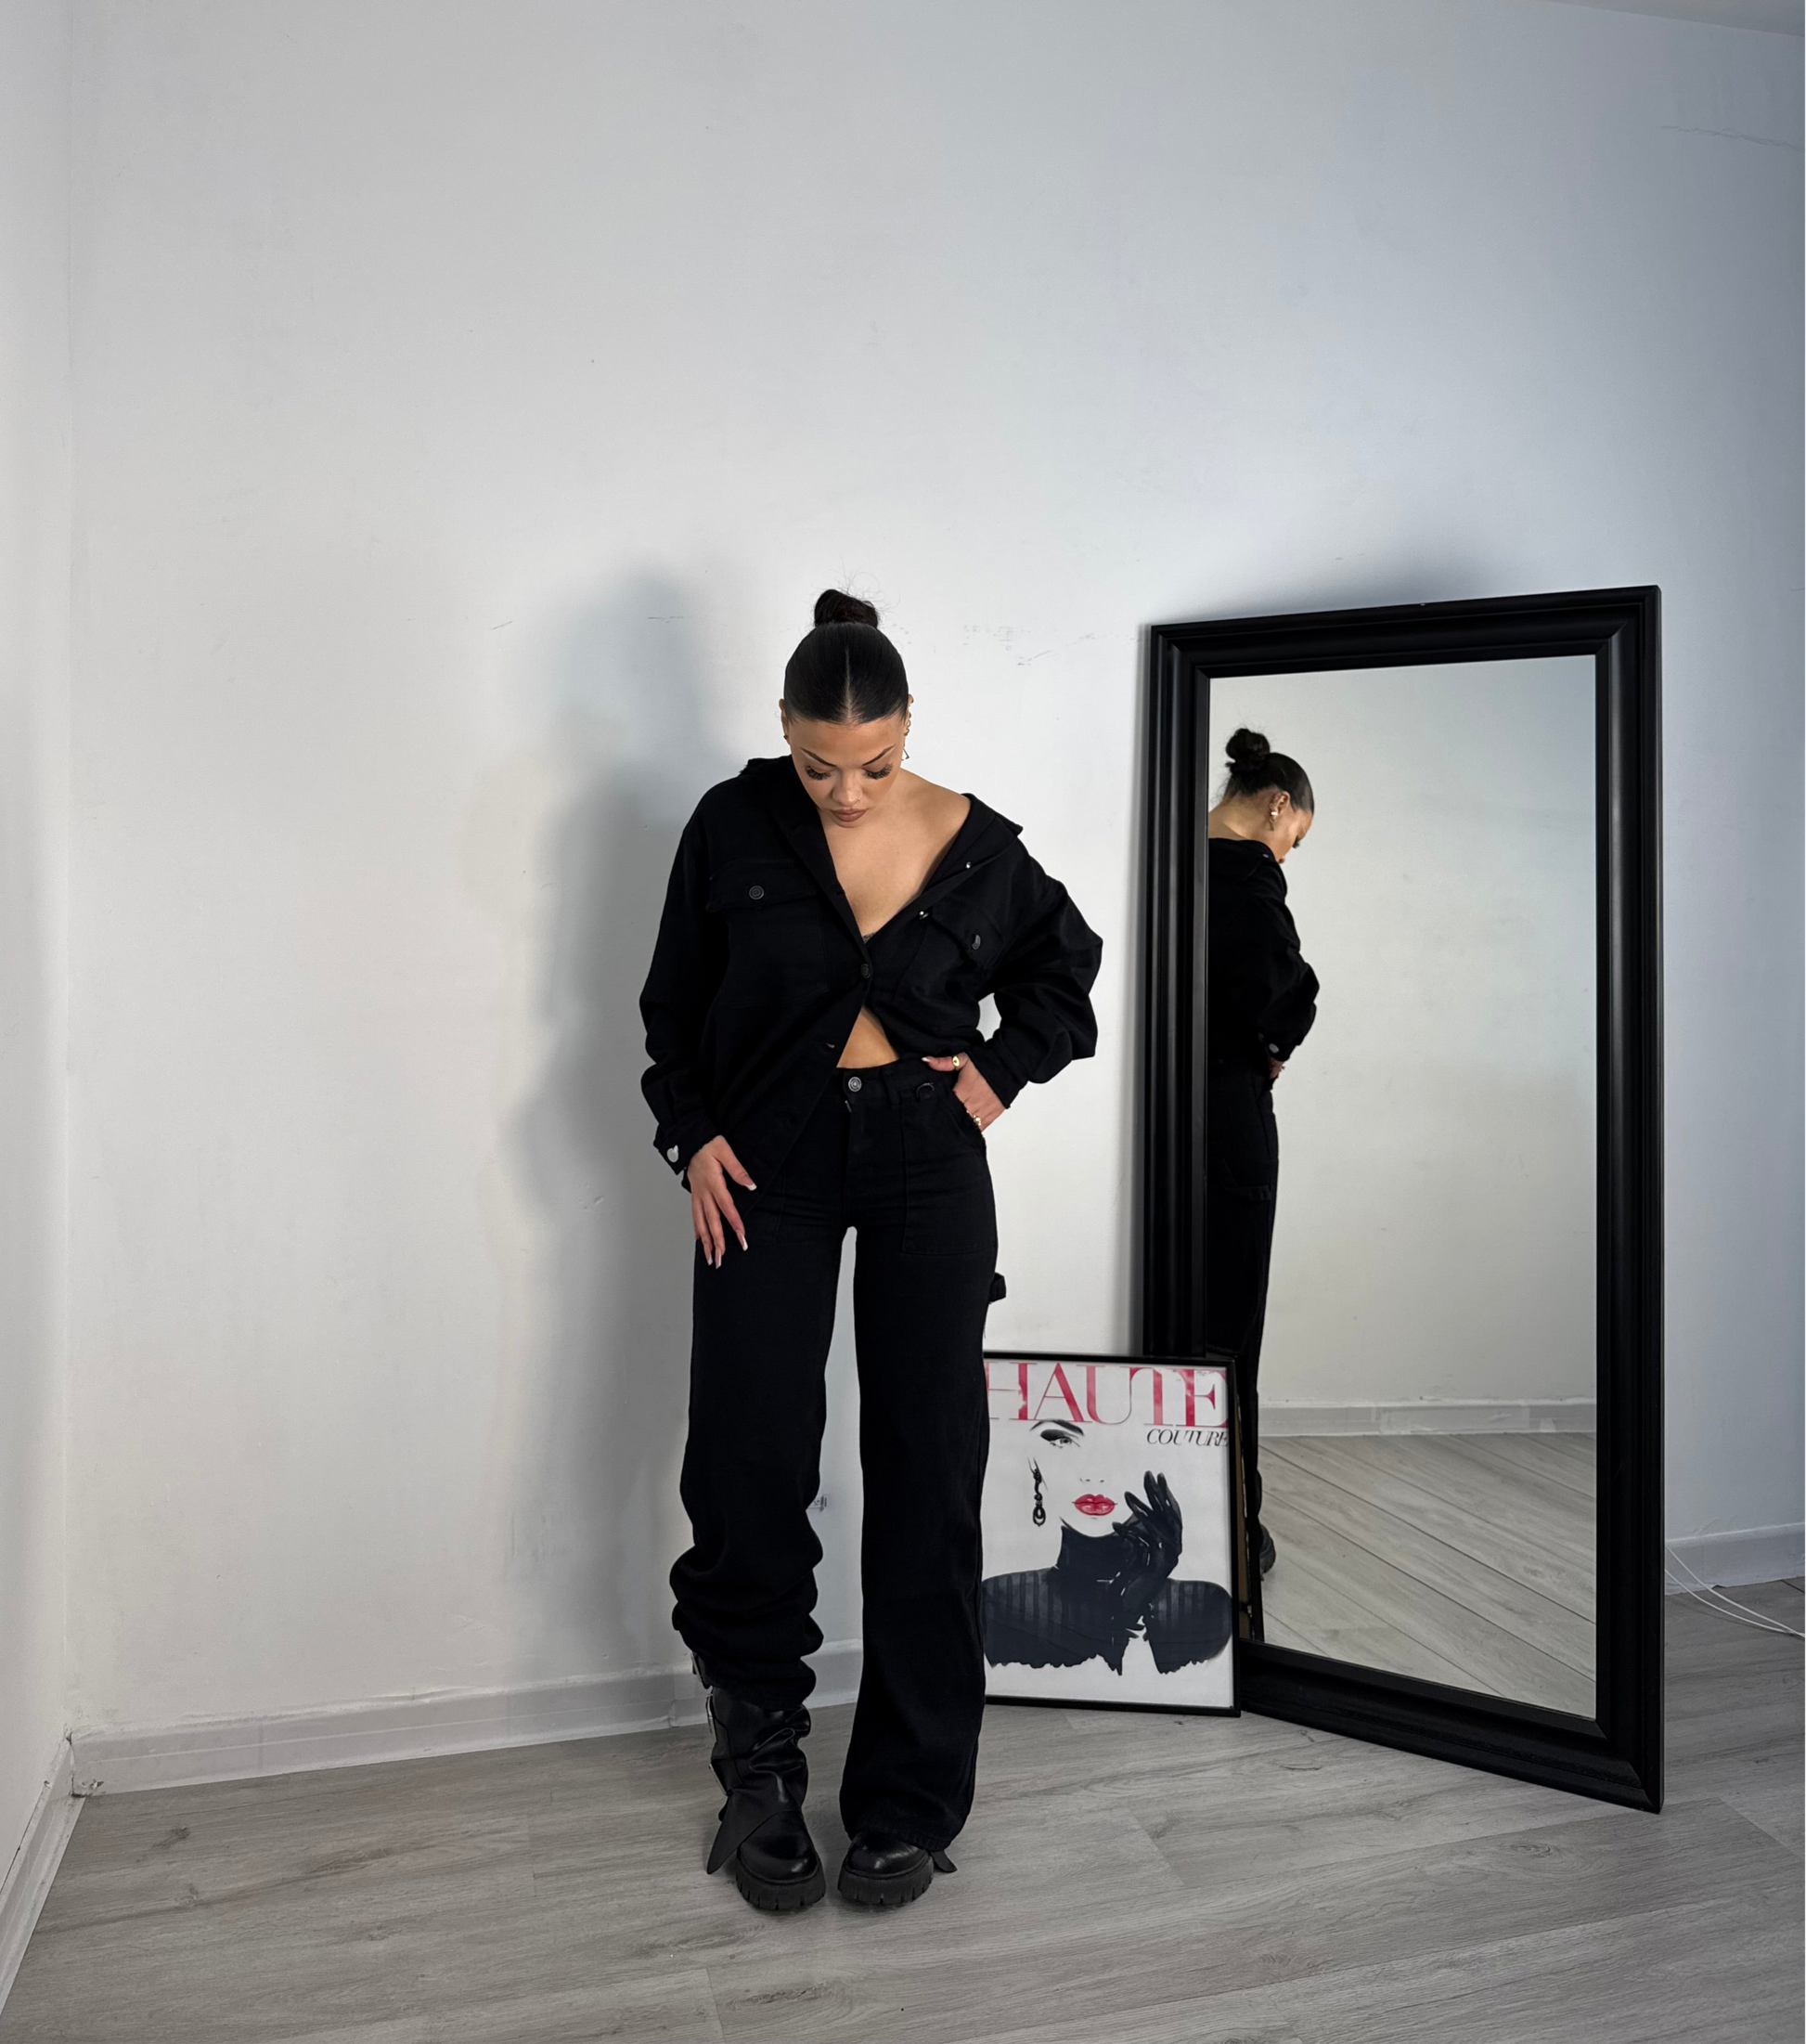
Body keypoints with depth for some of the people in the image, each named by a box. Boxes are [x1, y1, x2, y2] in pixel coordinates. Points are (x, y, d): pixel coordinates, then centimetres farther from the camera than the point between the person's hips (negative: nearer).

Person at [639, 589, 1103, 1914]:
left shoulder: (975, 846, -2)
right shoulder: (734, 828, -3)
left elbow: (1066, 972, 14)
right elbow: (675, 1003, 7)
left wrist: (999, 1073, 0)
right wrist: (692, 1136, -4)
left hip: (927, 1168, 1)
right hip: (769, 1165, 0)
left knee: (927, 1473, 3)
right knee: (752, 1461, 0)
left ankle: (911, 1801, 20)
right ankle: (762, 1762, 25)